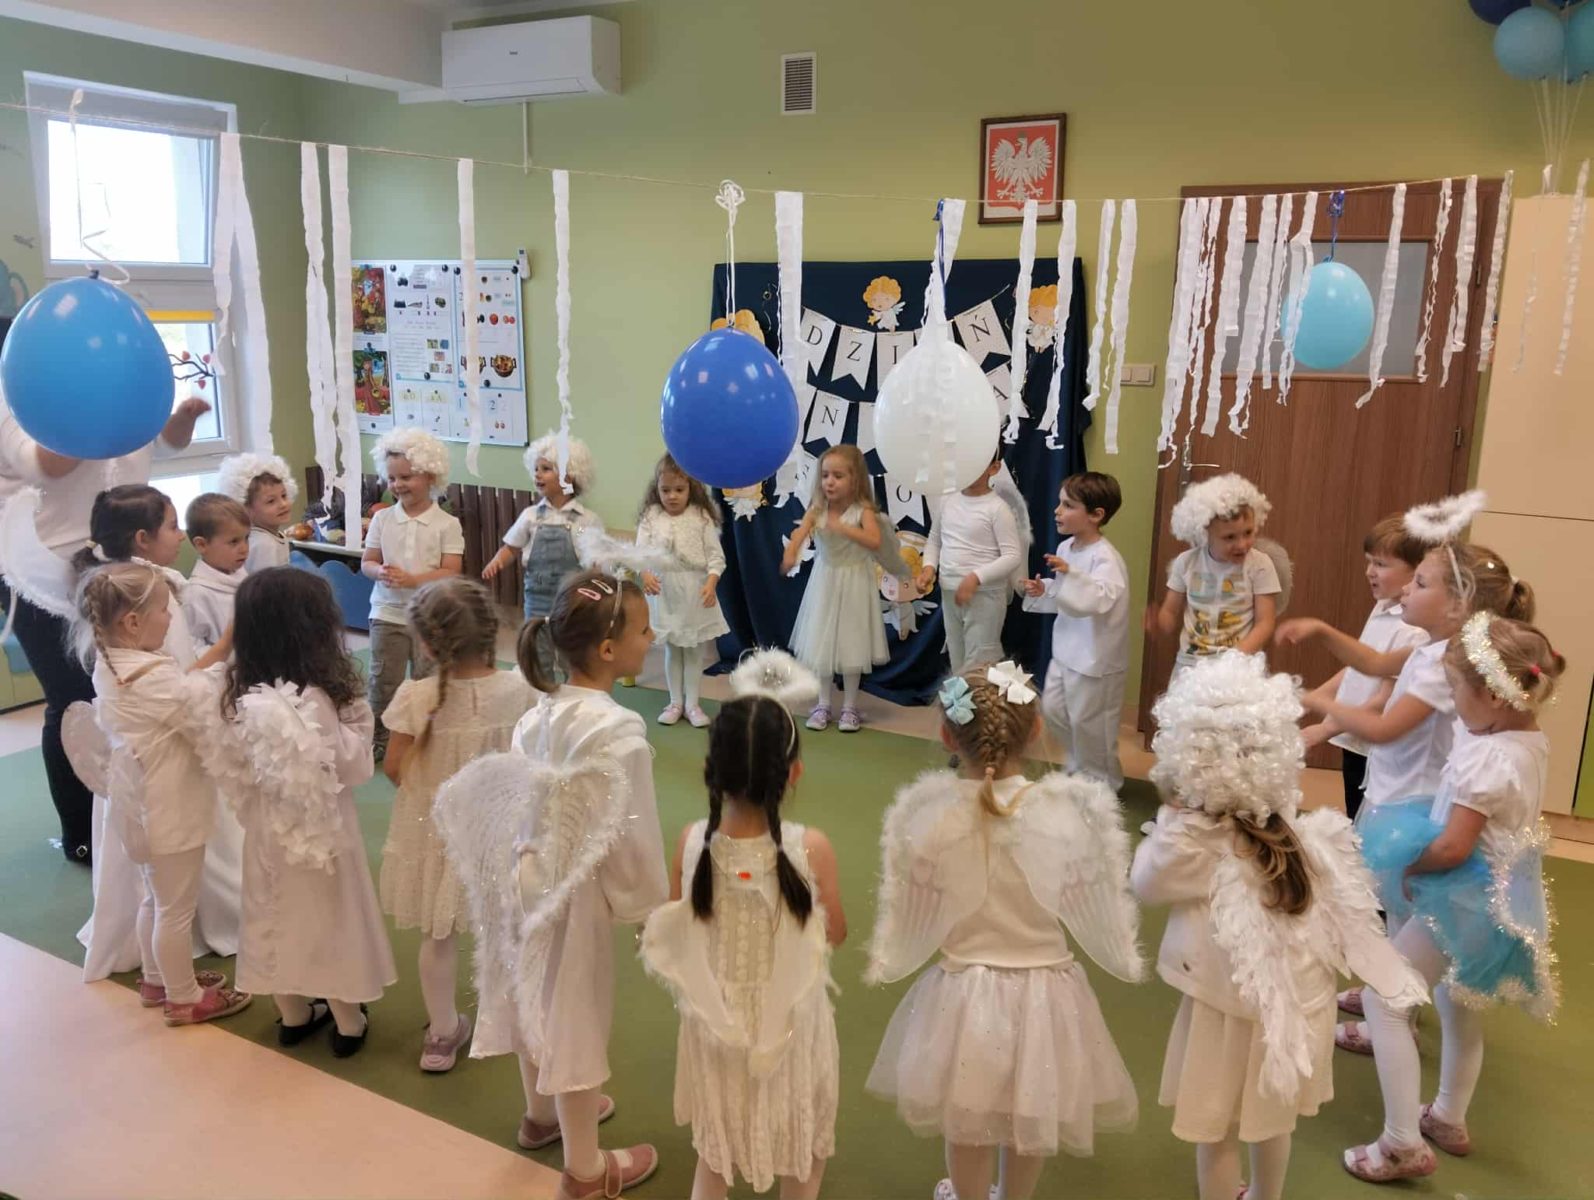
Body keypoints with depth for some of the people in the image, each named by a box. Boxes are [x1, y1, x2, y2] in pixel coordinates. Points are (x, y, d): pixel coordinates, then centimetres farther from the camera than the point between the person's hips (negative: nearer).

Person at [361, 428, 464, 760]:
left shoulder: (447, 524, -8)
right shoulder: (382, 519, 1)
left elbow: (451, 572, -12)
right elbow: (367, 561, 4)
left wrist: (411, 579, -24)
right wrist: (380, 573, -20)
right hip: (387, 614, 2)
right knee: (382, 681, 10)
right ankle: (378, 737, 25)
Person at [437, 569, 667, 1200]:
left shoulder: (538, 713, -4)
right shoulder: (619, 729, -27)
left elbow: (511, 797, 3)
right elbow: (630, 834, -23)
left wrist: (529, 858, 15)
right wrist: (650, 906, -9)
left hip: (530, 877, 8)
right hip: (576, 889, -7)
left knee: (538, 998, 26)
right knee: (573, 1016, 10)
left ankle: (543, 1114, 53)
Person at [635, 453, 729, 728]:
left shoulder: (701, 516, -5)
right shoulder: (651, 516, -2)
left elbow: (715, 555, -6)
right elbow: (641, 550, -10)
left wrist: (711, 582, -20)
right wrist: (645, 574, -29)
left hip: (696, 593, -1)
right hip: (664, 592, 1)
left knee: (695, 651, 8)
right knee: (672, 649, 13)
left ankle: (692, 703, 20)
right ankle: (675, 702, 25)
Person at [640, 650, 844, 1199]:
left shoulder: (692, 842, -19)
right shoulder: (810, 847, -25)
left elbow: (671, 933, -5)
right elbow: (835, 933, -8)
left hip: (717, 1020, 2)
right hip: (790, 1022, -2)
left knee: (715, 1152, 26)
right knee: (802, 1154, 25)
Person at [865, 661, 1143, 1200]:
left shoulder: (926, 815, -19)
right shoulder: (1067, 811, -20)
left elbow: (909, 916, -8)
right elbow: (1094, 908, -9)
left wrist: (891, 960, 11)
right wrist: (1123, 955, 11)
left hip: (963, 990, 0)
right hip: (1044, 991, 1)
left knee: (966, 1122, 24)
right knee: (1030, 1115, 26)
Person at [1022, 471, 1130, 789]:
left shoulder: (1105, 558, -24)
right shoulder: (1066, 548, 3)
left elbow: (1099, 599, -40)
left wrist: (1069, 574, -52)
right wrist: (1042, 592, -3)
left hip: (1096, 658, -9)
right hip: (1066, 651, 9)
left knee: (1088, 723, 5)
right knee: (1052, 709, 19)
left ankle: (1101, 783, 28)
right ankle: (1081, 768, 41)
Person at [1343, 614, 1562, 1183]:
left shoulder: (1487, 758, -29)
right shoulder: (1531, 738, -2)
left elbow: (1452, 848, -29)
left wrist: (1406, 866, -13)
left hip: (1472, 896, -10)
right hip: (1503, 890, 10)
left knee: (1384, 999, -1)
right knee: (1458, 1004, 26)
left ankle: (1403, 1145, 4)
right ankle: (1449, 1120, 45)